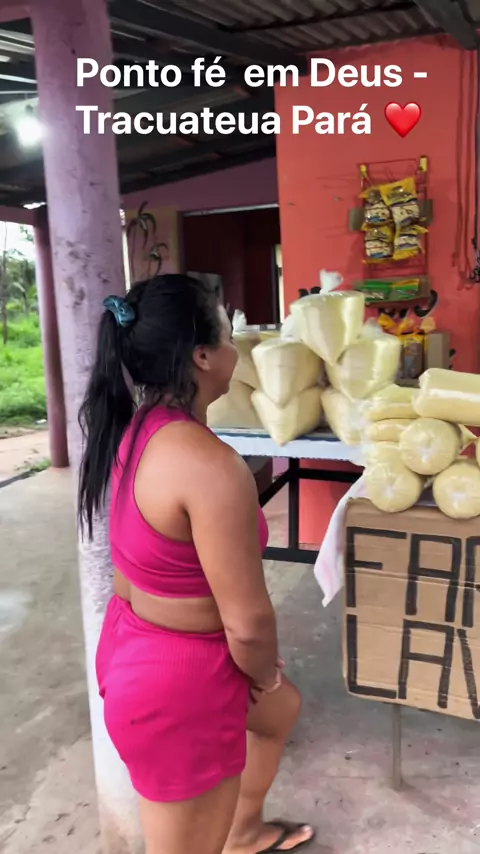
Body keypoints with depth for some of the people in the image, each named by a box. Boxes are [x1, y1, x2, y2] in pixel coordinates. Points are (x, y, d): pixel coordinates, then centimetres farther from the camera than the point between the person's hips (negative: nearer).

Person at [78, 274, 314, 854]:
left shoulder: (134, 429, -2)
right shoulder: (210, 464, -31)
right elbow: (248, 622, -25)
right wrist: (264, 676, -1)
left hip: (132, 646, 9)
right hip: (179, 679, -9)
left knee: (281, 711, 32)